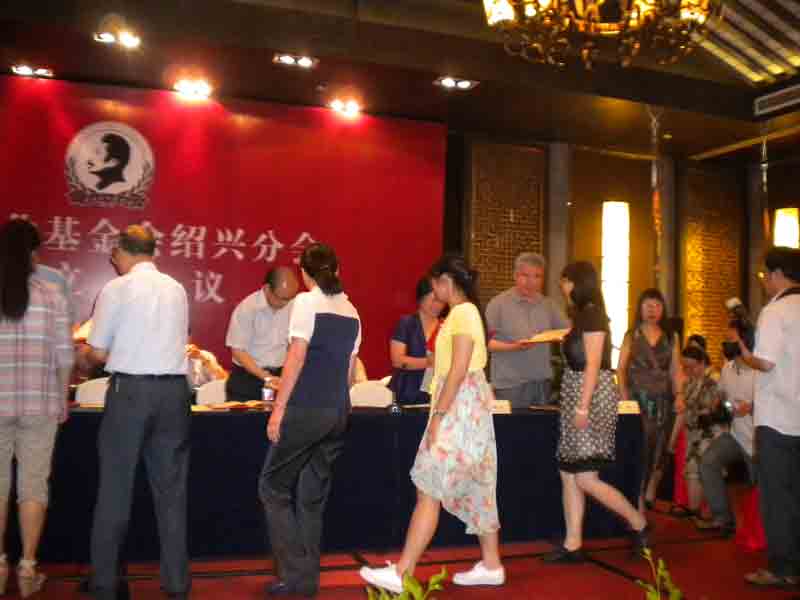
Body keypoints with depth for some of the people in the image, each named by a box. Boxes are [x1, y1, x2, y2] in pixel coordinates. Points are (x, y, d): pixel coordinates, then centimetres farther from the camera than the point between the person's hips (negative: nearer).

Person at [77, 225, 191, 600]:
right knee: (171, 489, 9)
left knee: (115, 488, 8)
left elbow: (99, 353, -2)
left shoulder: (116, 289, -4)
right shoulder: (177, 289, 9)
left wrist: (83, 354, 21)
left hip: (130, 390, -4)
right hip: (174, 389, 4)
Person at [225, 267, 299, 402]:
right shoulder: (246, 308, -14)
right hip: (247, 380, -3)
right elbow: (238, 351, -14)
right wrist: (266, 377, -19)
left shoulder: (293, 307, -2)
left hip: (279, 377, 3)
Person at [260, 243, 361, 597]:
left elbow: (297, 358, -11)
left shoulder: (307, 302, -6)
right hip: (338, 411, 6)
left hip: (306, 408, -6)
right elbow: (350, 369, 13)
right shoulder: (351, 311, 12)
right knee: (313, 496, 13)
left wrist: (278, 409, -8)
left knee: (273, 487, 8)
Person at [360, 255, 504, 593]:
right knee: (476, 490, 13)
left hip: (459, 408, -10)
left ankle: (401, 573, -5)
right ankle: (491, 566, 21)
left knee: (429, 491, -9)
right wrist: (441, 412, 18)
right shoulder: (463, 313, 15)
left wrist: (438, 416, -21)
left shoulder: (463, 313, -15)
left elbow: (459, 371, -21)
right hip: (462, 408, 10)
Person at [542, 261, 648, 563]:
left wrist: (582, 406, -21)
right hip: (577, 399, 10)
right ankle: (573, 545, 12)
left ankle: (640, 524, 11)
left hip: (592, 398, -10)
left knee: (586, 478, -7)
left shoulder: (591, 314, -12)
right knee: (568, 475, 7)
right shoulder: (582, 316, 17)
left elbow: (593, 365, -19)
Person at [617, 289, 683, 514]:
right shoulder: (631, 336, 5)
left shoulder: (671, 337, 11)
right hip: (639, 400, -3)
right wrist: (624, 396, -13)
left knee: (659, 450, 4)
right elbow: (621, 368, -1)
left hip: (663, 400, 3)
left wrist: (679, 394, -6)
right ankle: (638, 504, -3)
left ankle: (650, 496, 19)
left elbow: (676, 370, 8)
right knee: (639, 450, -8)